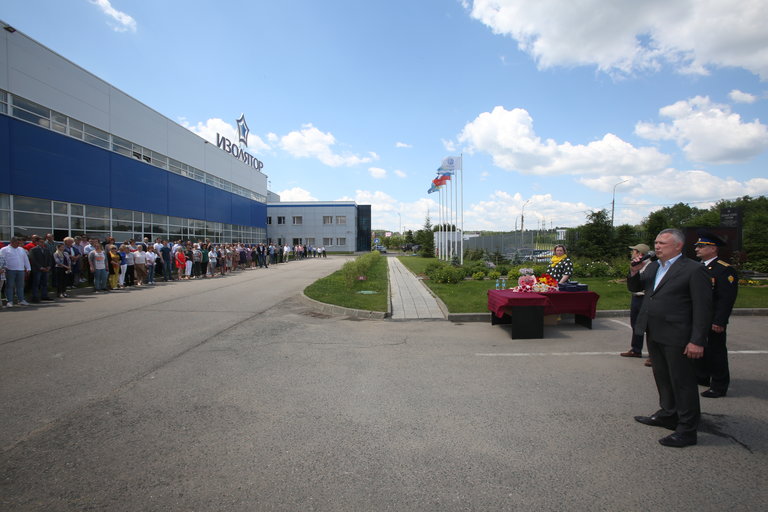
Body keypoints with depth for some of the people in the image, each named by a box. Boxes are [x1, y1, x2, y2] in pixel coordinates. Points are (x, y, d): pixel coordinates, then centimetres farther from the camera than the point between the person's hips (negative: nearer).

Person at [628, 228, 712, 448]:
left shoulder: (694, 270, -12)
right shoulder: (652, 267, 11)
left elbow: (703, 308, -15)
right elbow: (634, 288, 16)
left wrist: (698, 341, -18)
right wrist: (634, 272, -5)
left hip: (677, 337, -8)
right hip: (654, 334, 8)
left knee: (683, 382, 3)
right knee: (662, 378, 20)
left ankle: (687, 430, 14)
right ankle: (668, 414, 37)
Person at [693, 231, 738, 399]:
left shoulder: (724, 270, -14)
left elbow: (727, 299, -19)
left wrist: (719, 321, -22)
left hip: (713, 321, -8)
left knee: (715, 352, 2)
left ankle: (719, 386, 14)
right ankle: (702, 377, 35)